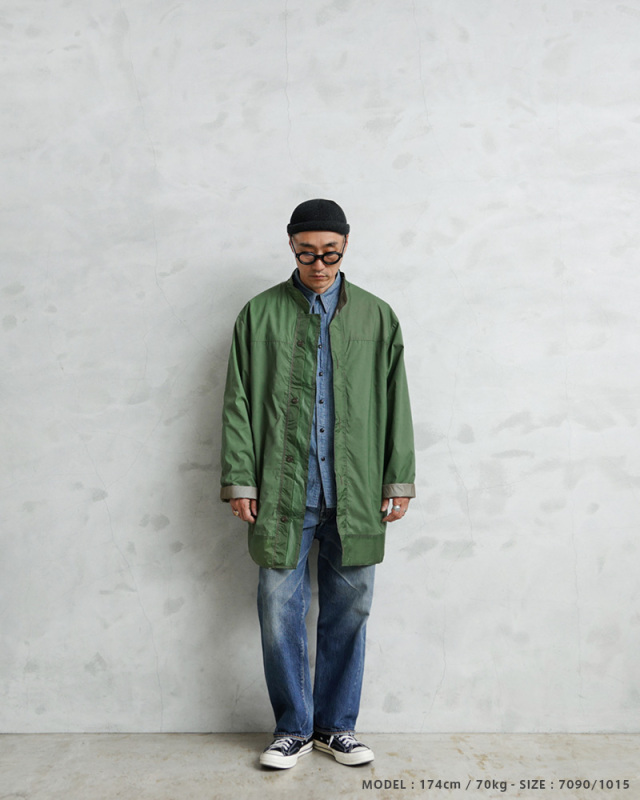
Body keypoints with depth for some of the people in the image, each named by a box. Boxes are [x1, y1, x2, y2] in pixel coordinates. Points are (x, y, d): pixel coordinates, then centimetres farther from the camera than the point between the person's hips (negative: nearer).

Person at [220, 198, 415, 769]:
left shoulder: (377, 317, 9)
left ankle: (336, 724, 27)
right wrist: (239, 480, -3)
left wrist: (399, 481, 5)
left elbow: (396, 404, 9)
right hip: (282, 493, -1)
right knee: (280, 612, 4)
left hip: (354, 497, 1)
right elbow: (238, 404, 3)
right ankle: (293, 727, 23)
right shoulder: (260, 315, 6)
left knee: (348, 611, 9)